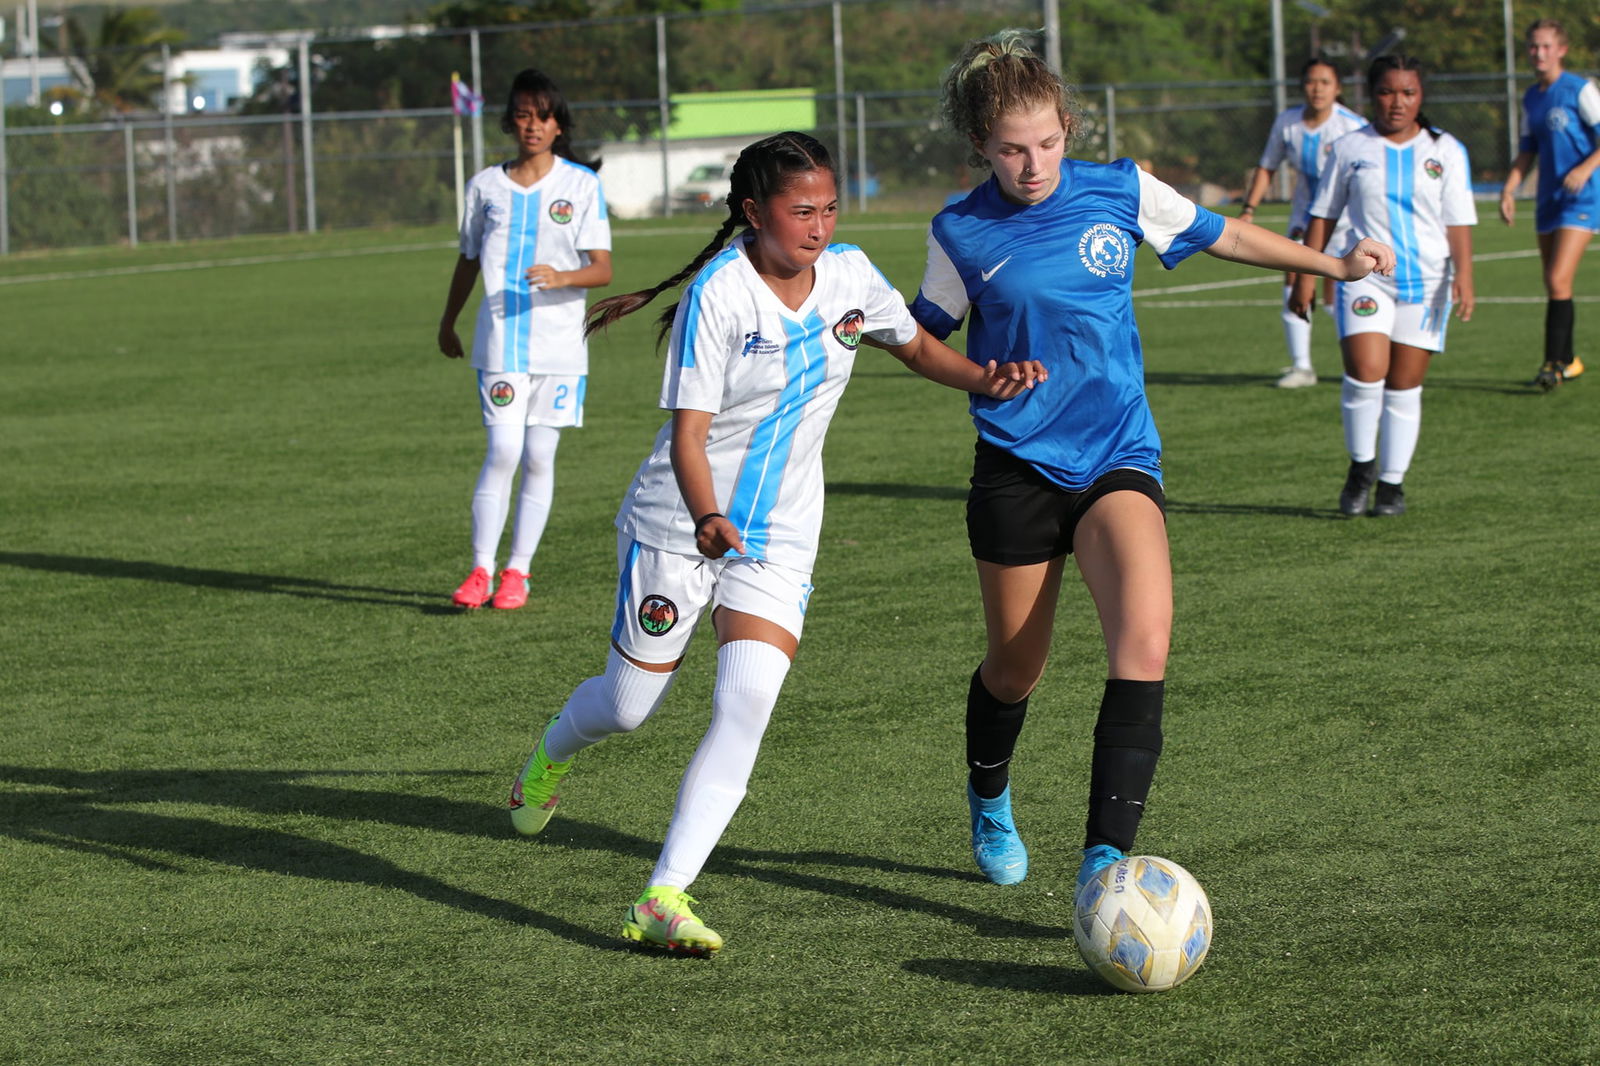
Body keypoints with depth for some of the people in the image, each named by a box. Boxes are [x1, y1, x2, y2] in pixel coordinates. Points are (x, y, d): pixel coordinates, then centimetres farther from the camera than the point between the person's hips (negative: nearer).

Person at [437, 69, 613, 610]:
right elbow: (468, 261, 21)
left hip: (560, 341, 0)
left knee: (539, 456, 1)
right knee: (503, 452, -11)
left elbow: (602, 269, -3)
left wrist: (561, 277, -23)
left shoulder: (581, 184, 2)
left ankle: (517, 571, 11)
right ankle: (480, 569, -4)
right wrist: (447, 323, 28)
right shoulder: (486, 186, 8)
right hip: (500, 340, 0)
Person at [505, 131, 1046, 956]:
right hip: (678, 530, -3)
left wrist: (985, 379, -4)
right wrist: (707, 518, -40)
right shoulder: (719, 293, -20)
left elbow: (915, 345, 15)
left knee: (747, 703, -17)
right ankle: (547, 760, 47)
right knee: (628, 706, 9)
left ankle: (663, 900, -16)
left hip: (778, 542, 4)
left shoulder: (847, 274, -3)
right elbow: (688, 431, -22)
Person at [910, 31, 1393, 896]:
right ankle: (989, 802, 44)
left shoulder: (1121, 192, -2)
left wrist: (1332, 264, 21)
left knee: (1144, 639, -23)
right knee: (1014, 669, 10)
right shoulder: (962, 233, -4)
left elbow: (1219, 235, 15)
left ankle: (1105, 860, -26)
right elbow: (929, 330, 12)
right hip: (1017, 465, 0)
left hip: (1118, 458, 0)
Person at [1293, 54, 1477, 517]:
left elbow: (1459, 222, 3)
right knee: (1365, 370, -19)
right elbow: (1322, 216, 11)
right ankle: (1361, 464, 1)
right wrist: (1305, 276, 6)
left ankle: (1392, 481, 15)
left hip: (1426, 283, 1)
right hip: (1365, 276, -1)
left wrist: (1463, 275, -11)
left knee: (1405, 386, 3)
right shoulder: (1350, 149, 6)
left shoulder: (1445, 150, 6)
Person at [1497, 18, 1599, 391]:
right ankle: (1568, 360, 22)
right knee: (1553, 286, 9)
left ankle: (1554, 363, -13)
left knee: (1558, 281, -16)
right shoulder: (1531, 98, 12)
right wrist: (1509, 189, 6)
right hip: (1548, 201, 7)